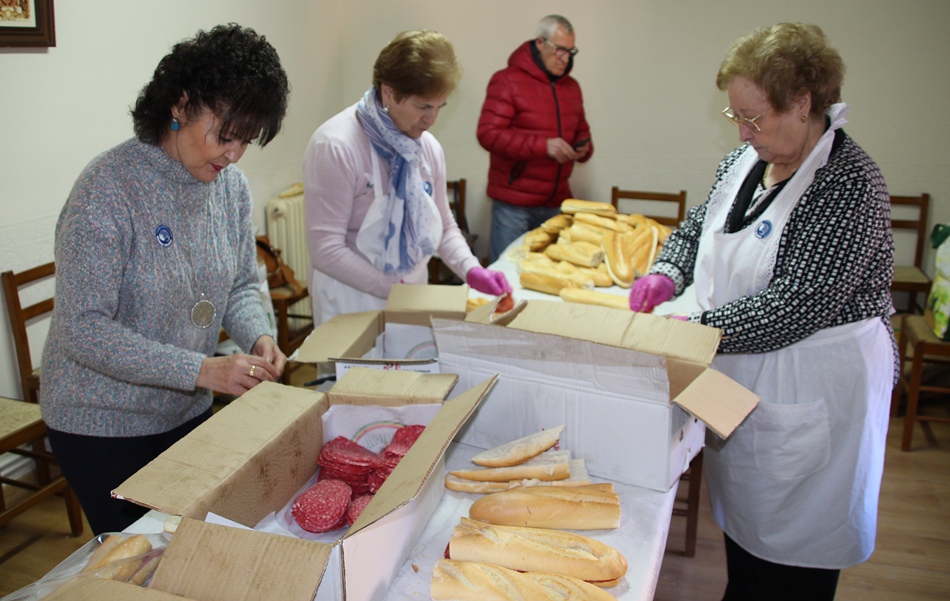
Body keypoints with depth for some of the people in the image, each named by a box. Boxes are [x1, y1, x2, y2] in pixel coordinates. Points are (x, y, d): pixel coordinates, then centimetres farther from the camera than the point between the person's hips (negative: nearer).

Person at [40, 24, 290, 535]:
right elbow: (82, 330, -25)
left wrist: (256, 338, -14)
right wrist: (201, 369, -31)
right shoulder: (108, 187, -22)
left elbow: (241, 286, 8)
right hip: (102, 428, -5)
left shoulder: (231, 186, -3)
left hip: (188, 413, 6)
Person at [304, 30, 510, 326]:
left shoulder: (428, 146, 0)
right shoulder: (335, 147, -20)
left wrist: (471, 270, -6)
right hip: (354, 300, -6)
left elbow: (443, 226, 11)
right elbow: (325, 251, -21)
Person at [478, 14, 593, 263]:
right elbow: (488, 133, -14)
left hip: (556, 202, 5)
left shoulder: (572, 86, 13)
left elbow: (581, 130, 24)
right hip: (514, 202, -5)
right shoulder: (507, 81, -6)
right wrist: (543, 145, -22)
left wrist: (583, 148, -2)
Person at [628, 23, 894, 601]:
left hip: (812, 387, -8)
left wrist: (694, 329, -26)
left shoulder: (848, 184, -22)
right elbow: (697, 227, 15)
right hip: (740, 374, 8)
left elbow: (795, 307, -28)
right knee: (740, 511, 24)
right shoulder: (746, 159, 2)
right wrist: (667, 273, -4)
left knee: (791, 541, 10)